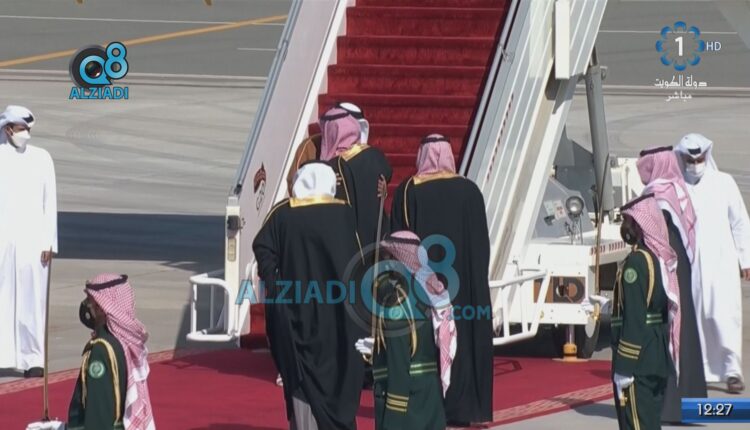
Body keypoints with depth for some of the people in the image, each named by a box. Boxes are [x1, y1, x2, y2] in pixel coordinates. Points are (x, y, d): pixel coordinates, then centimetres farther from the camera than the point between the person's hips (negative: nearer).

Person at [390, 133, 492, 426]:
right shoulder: (469, 191, -1)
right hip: (463, 283, 1)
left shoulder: (407, 192, -3)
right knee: (463, 337, 6)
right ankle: (463, 407, 5)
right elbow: (482, 244, 3)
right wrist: (476, 279, 12)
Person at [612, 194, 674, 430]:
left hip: (638, 363, -9)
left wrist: (623, 369, -19)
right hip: (658, 358, 9)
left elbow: (633, 320, -20)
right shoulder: (659, 259, 11)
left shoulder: (635, 263, -16)